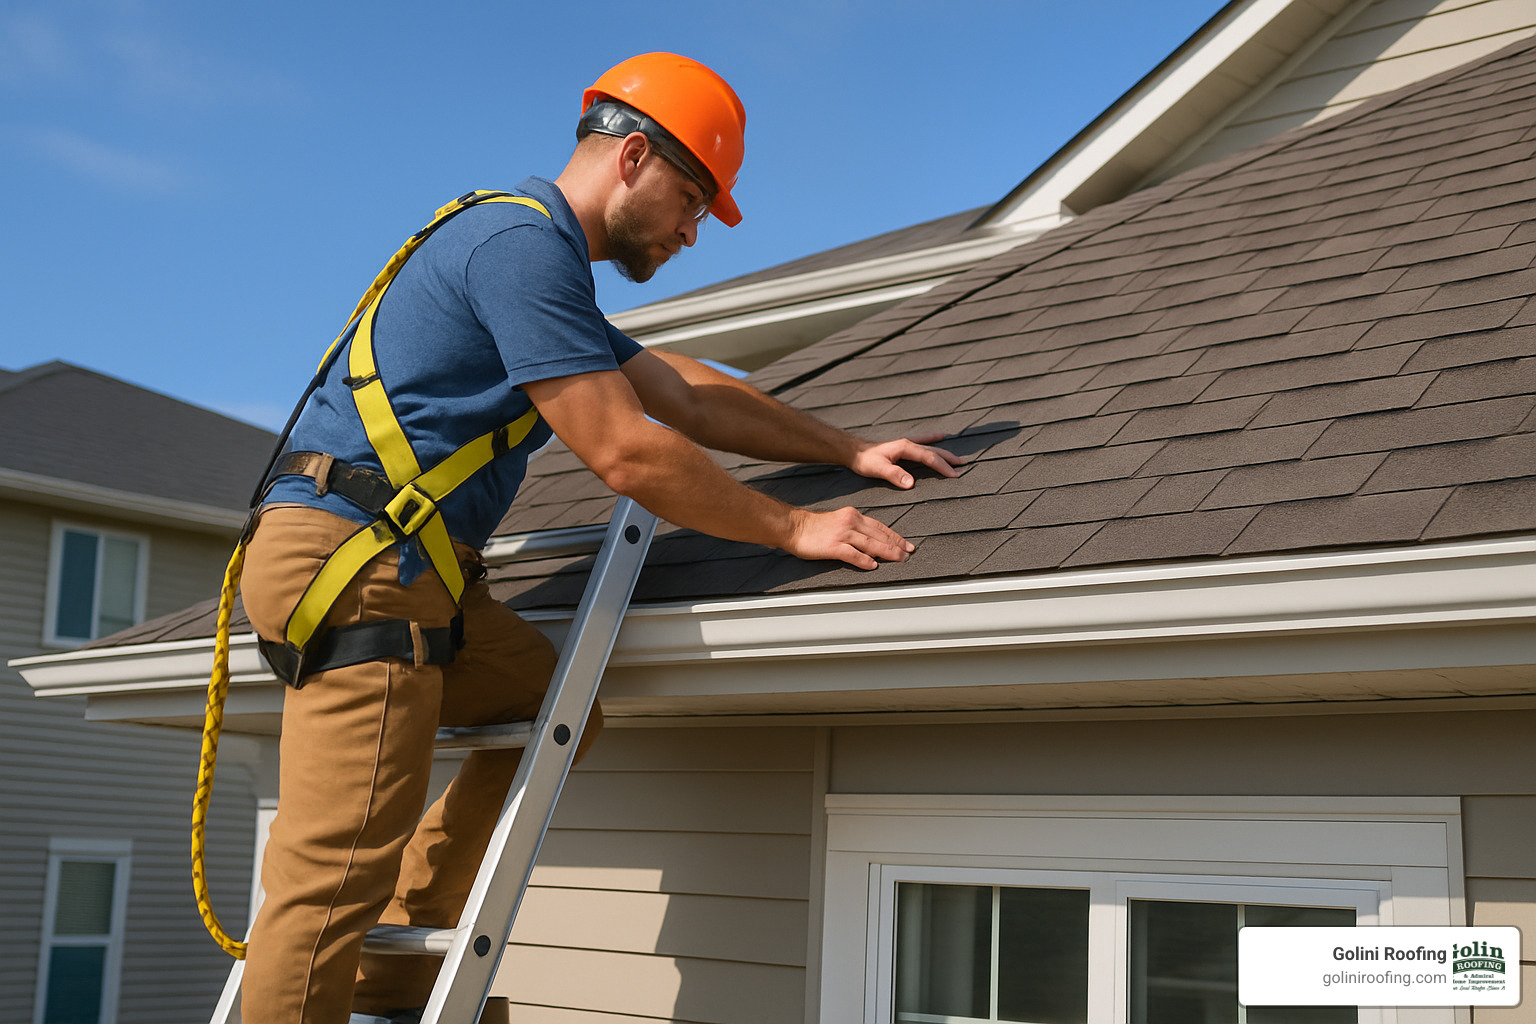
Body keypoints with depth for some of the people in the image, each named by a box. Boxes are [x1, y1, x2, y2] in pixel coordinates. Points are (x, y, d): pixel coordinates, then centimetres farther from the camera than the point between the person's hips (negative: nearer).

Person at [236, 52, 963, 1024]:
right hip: (354, 559, -10)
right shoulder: (524, 243, -11)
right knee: (339, 868, -11)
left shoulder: (543, 260, 24)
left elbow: (690, 396, 27)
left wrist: (851, 450, 25)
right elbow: (627, 454, -16)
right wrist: (794, 528, -8)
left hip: (420, 573, 10)